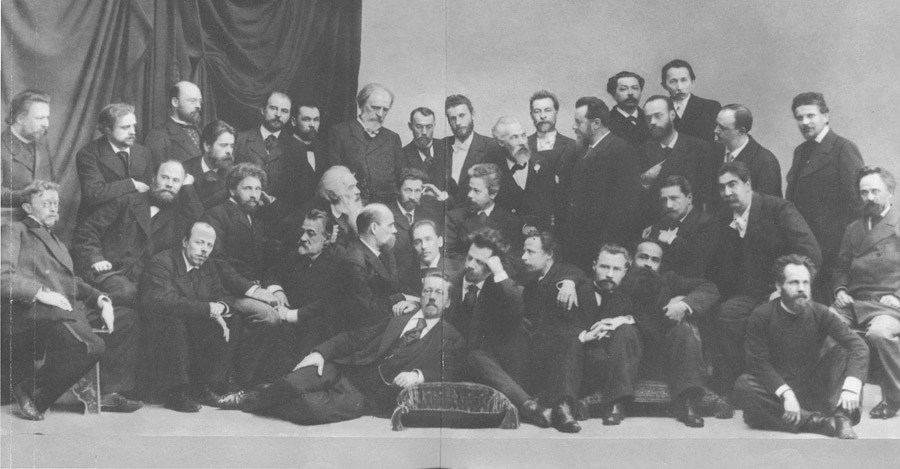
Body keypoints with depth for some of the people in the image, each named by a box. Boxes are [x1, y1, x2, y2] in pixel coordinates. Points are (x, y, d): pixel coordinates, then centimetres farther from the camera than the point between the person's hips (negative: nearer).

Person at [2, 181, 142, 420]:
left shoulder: (55, 240, 36)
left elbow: (73, 281, 29)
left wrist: (101, 299, 10)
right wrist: (41, 293, -18)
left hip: (70, 309, 9)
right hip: (33, 312, -9)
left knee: (128, 318, -1)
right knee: (91, 345, -33)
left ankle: (110, 393, -4)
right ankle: (29, 391, -15)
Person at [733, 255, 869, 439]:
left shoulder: (819, 313, -2)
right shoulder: (761, 316, -7)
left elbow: (858, 345, -14)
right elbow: (759, 363, -14)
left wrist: (850, 387, -32)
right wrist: (786, 393, -31)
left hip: (814, 388, 2)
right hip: (777, 389, -2)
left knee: (846, 351, -15)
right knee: (743, 386, -32)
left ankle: (842, 416, -31)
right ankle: (816, 422, -36)